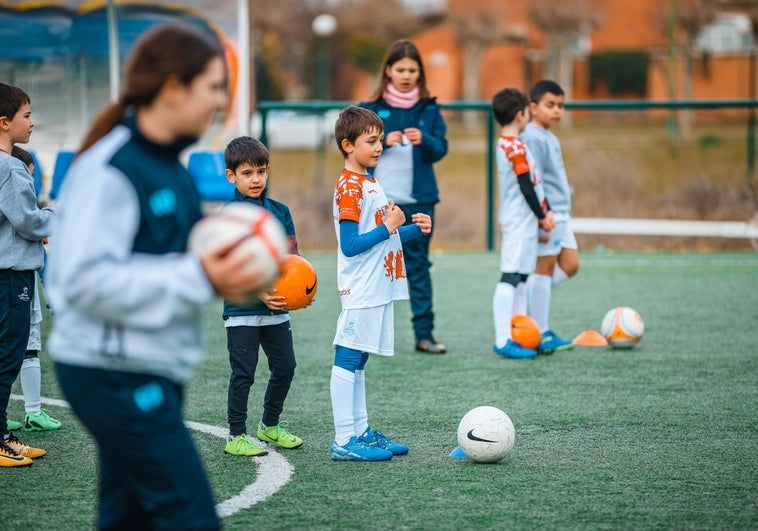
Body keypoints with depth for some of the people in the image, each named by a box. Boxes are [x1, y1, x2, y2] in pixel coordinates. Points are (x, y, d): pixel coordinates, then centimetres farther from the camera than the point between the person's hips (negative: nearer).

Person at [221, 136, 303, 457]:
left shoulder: (279, 211, 7)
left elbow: (292, 257, 10)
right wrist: (259, 293, -22)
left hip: (276, 308, 5)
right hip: (242, 310, -5)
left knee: (285, 367, 10)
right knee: (243, 374, -2)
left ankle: (270, 425, 28)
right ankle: (237, 436, 8)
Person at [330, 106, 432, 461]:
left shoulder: (368, 184, 16)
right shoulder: (349, 188, -13)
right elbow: (350, 245, -20)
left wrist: (415, 228, 9)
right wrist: (388, 228, -19)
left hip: (378, 290, 10)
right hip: (360, 292, -10)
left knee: (357, 362, 14)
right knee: (347, 361, -6)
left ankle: (360, 432, 21)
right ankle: (344, 441, -5)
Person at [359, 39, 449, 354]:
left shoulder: (428, 109, 6)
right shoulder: (371, 108, 1)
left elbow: (441, 149, 1)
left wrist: (423, 140, -20)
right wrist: (384, 141, -18)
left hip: (417, 200, 1)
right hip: (378, 199, -1)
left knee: (418, 266, 3)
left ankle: (424, 334, 2)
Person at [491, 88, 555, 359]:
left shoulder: (505, 145, 15)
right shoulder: (516, 147, -15)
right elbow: (526, 185, -17)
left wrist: (544, 211, 11)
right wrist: (542, 215, -7)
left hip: (522, 223, 10)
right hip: (520, 223, -10)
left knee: (520, 278, 13)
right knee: (510, 278, -12)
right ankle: (503, 341, -14)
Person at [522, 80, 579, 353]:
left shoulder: (550, 138, 16)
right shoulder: (533, 138, -14)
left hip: (560, 215, 10)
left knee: (570, 265, 9)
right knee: (545, 267, -4)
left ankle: (529, 296, 17)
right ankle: (541, 334, 2)